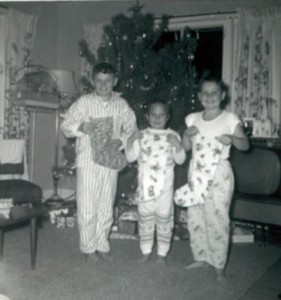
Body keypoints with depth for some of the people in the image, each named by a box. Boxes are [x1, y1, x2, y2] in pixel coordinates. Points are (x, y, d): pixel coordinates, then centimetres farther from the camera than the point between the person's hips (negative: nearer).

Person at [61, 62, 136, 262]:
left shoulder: (121, 104, 4)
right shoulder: (84, 102, -3)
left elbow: (131, 128, 11)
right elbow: (66, 126, -1)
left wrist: (120, 141, -9)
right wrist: (81, 127, -22)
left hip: (111, 161, 3)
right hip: (87, 161, -2)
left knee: (106, 206, 11)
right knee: (87, 206, 2)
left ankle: (102, 244, 26)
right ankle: (89, 247, 18)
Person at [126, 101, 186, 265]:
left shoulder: (173, 136, 3)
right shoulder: (141, 135, 4)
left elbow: (180, 159, 0)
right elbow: (131, 157, 1)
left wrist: (177, 145, -17)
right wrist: (131, 142, -15)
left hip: (165, 185, 0)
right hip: (145, 185, 1)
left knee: (165, 218, 6)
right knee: (145, 217, 9)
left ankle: (162, 253, 20)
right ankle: (146, 251, 24)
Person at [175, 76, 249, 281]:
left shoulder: (230, 119, -5)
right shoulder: (193, 119, 6)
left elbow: (245, 145, -6)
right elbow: (186, 147, 10)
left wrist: (232, 139, -25)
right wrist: (187, 134, -10)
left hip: (219, 174, -4)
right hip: (196, 173, 5)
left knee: (218, 219, -4)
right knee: (195, 218, 11)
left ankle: (220, 265, 11)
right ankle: (201, 257, 27)